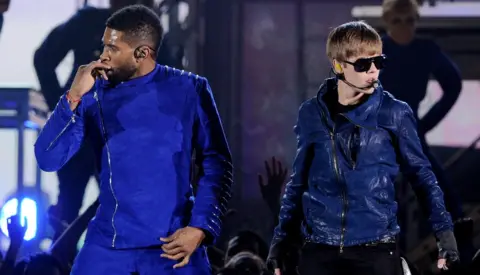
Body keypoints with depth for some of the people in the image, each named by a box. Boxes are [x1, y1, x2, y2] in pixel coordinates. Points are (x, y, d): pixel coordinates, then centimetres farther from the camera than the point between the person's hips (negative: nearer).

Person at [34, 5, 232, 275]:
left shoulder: (190, 90, -1)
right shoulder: (96, 93, 2)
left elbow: (216, 163, 3)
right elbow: (48, 159, -5)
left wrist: (201, 227, -9)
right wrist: (74, 97, -15)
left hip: (174, 245, -1)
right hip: (108, 244, 2)